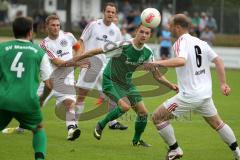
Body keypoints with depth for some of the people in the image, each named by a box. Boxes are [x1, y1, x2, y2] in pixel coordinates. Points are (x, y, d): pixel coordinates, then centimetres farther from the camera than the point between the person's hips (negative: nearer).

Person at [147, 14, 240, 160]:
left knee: (158, 117, 2)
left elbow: (181, 61, -32)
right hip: (206, 93, 8)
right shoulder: (201, 42, 10)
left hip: (189, 95, -8)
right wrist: (223, 83, 10)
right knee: (217, 123, 24)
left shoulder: (181, 42, -12)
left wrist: (159, 63, -30)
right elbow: (218, 60, 8)